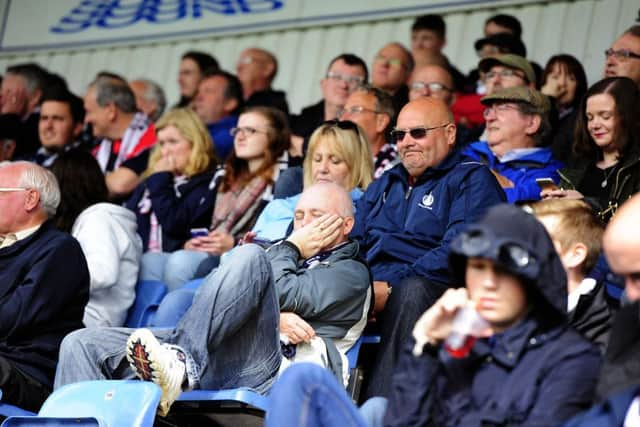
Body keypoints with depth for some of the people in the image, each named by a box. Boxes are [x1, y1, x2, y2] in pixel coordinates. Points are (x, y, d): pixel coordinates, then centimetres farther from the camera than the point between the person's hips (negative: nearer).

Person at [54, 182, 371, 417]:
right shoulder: (279, 258, 39)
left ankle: (181, 368, -42)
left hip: (262, 369, -7)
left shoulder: (351, 274, 18)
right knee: (82, 344, -8)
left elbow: (282, 295, -1)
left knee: (249, 257, -30)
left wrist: (291, 248, 18)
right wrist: (274, 318, -2)